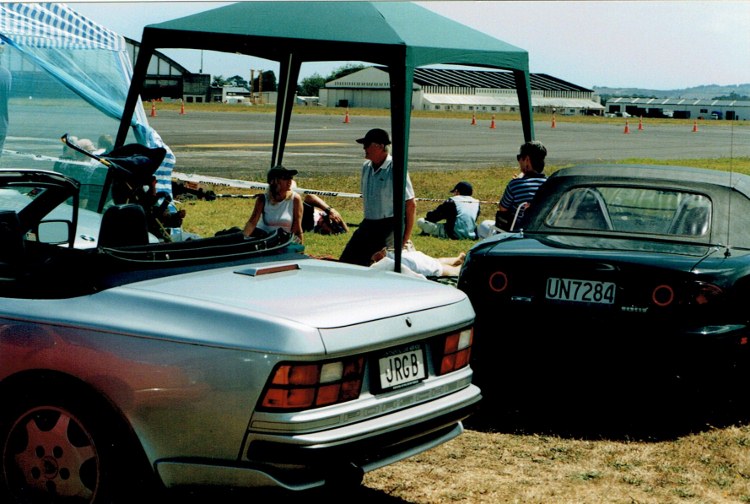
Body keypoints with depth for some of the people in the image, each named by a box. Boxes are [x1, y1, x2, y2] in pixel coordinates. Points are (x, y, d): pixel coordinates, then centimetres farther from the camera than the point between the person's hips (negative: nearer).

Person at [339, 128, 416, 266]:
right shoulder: (366, 167, 9)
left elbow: (411, 204, -13)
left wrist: (406, 237, -12)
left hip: (390, 226, -8)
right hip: (368, 224, 8)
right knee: (346, 261, 1)